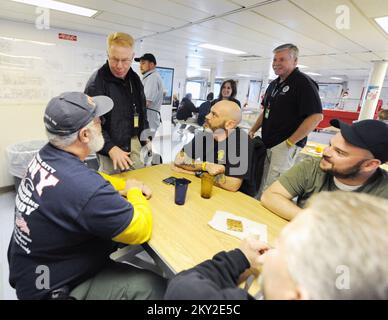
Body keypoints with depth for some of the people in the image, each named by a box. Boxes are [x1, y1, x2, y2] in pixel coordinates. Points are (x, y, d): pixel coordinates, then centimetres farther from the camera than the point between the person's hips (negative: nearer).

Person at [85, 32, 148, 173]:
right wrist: (110, 148, -25)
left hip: (134, 144, 6)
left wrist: (145, 138, 9)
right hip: (110, 149, -6)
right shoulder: (97, 82, -14)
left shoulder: (135, 79, 7)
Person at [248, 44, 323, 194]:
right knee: (263, 185, 15)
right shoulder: (274, 84, 16)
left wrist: (290, 142, -19)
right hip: (267, 143, 8)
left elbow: (316, 116, -18)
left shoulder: (304, 83, -10)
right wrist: (253, 131, 14)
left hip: (285, 146, -8)